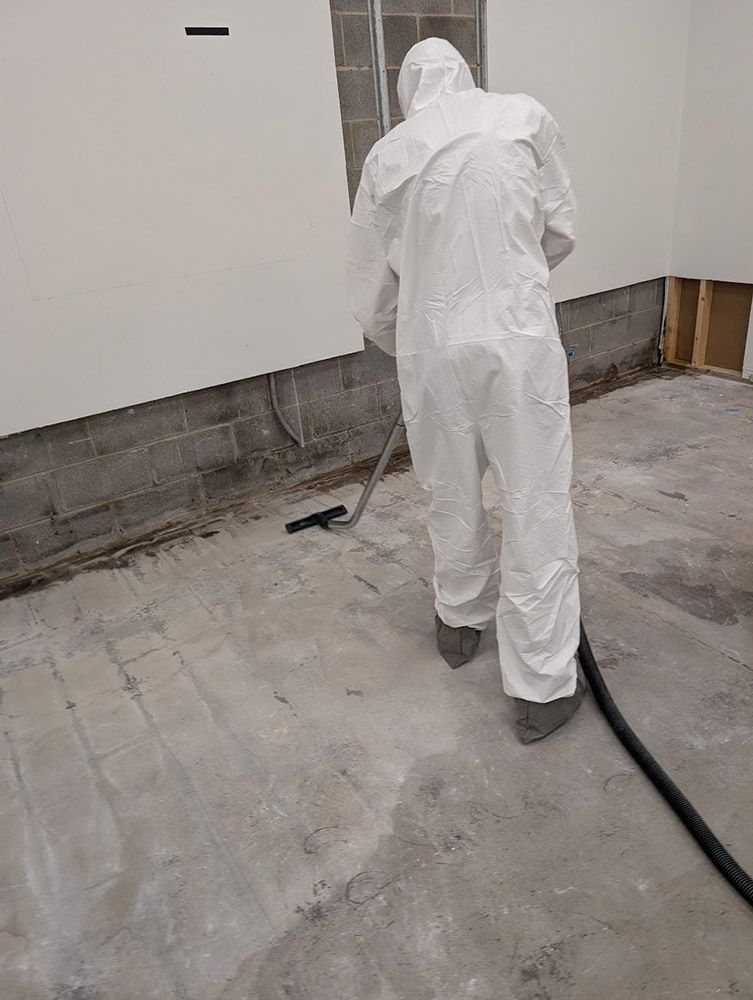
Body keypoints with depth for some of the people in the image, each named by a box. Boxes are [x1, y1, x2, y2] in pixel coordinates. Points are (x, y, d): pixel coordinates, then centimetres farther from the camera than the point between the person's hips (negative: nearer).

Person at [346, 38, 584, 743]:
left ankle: (460, 622, 38)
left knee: (453, 496, 19)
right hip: (517, 338, -2)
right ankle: (542, 688, 11)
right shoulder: (524, 116, 4)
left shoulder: (385, 154, 7)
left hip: (428, 346, 3)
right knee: (536, 507, 3)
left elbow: (371, 293, 10)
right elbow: (559, 235, 9)